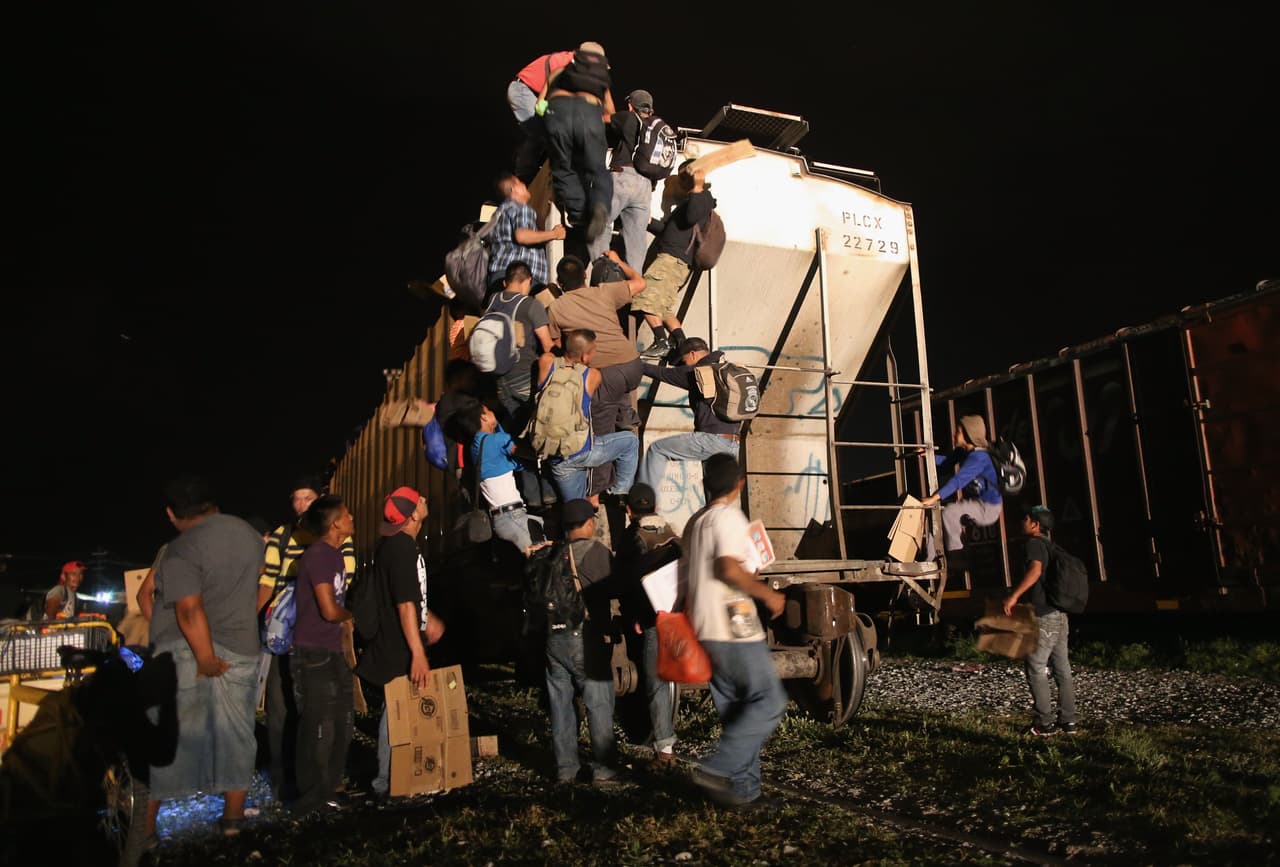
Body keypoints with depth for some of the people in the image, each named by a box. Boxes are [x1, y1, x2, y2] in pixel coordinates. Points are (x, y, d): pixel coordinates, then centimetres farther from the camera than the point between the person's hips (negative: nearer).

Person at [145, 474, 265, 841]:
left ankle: (144, 826, 12)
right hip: (241, 648, 6)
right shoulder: (248, 533, 5)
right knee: (234, 734, 12)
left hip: (184, 649, -5)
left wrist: (206, 659, -18)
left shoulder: (182, 549, -15)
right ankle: (233, 818, 20)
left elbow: (190, 610, -24)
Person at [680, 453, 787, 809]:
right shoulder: (728, 516, -11)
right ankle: (718, 769, -9)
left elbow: (686, 580, 19)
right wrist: (767, 593, -14)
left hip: (706, 629, 9)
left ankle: (742, 787, 14)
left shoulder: (694, 522, 15)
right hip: (735, 629, -9)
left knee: (736, 710, 14)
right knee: (769, 702, -2)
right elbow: (728, 567, -25)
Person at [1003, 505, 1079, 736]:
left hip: (1044, 616, -9)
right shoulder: (1052, 547, 18)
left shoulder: (1034, 543, -9)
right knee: (1062, 670, 12)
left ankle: (1046, 723, 1)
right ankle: (1068, 720, 16)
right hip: (1060, 615, 9)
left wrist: (1014, 595, -27)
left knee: (1036, 669, -2)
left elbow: (1035, 570, -26)